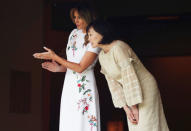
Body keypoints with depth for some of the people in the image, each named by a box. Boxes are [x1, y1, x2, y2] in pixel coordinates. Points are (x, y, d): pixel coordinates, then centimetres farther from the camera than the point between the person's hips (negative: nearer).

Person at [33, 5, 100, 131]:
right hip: (69, 86, 6)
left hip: (84, 88, -6)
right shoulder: (74, 33, 13)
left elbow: (80, 68, -15)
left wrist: (54, 56, -14)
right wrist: (59, 68, -1)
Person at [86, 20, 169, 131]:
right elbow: (113, 83, 1)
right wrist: (126, 108, -5)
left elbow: (130, 77, -24)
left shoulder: (118, 47, -22)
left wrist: (134, 107, -20)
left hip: (145, 89, -8)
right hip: (130, 92, 8)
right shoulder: (102, 56, 3)